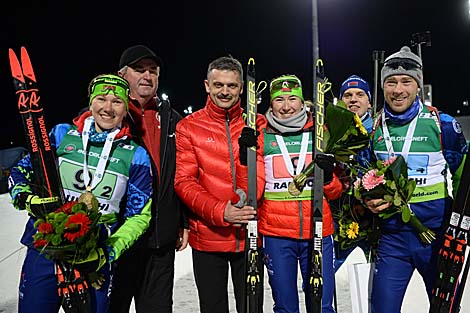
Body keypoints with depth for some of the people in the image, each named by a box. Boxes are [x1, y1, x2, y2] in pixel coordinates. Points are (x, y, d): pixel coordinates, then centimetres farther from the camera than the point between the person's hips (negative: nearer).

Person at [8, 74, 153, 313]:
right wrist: (29, 200, -11)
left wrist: (111, 250, -12)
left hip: (96, 259, -1)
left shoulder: (135, 156, -2)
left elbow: (139, 215, 0)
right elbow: (20, 173, 10)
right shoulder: (62, 135, 2)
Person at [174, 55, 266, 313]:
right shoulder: (188, 126, -1)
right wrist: (220, 211, -20)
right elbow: (184, 181, -7)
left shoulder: (257, 124, 3)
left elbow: (261, 173, -4)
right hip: (207, 236, 0)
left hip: (250, 234, 1)